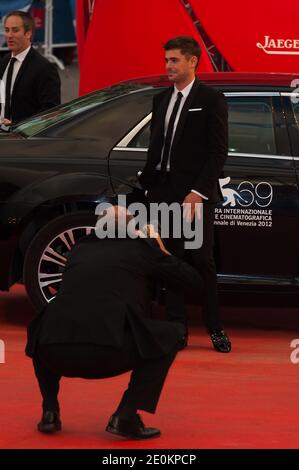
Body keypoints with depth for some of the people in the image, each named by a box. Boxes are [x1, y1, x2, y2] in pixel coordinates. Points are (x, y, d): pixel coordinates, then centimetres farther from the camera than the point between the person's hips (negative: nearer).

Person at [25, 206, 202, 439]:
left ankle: (50, 412, 22)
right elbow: (193, 278, 26)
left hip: (55, 352, 4)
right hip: (110, 352, -4)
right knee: (172, 334, 20)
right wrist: (160, 249, 41)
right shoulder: (141, 248, 17)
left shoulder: (80, 249, 26)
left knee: (41, 329, 38)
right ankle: (126, 416, 7)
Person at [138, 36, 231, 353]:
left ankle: (215, 330, 4)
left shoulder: (211, 100, -3)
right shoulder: (160, 99, 15)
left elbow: (218, 151, -8)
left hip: (194, 194, -5)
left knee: (202, 261, -4)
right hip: (162, 191, 5)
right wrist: (148, 181, 6)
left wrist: (197, 193, -15)